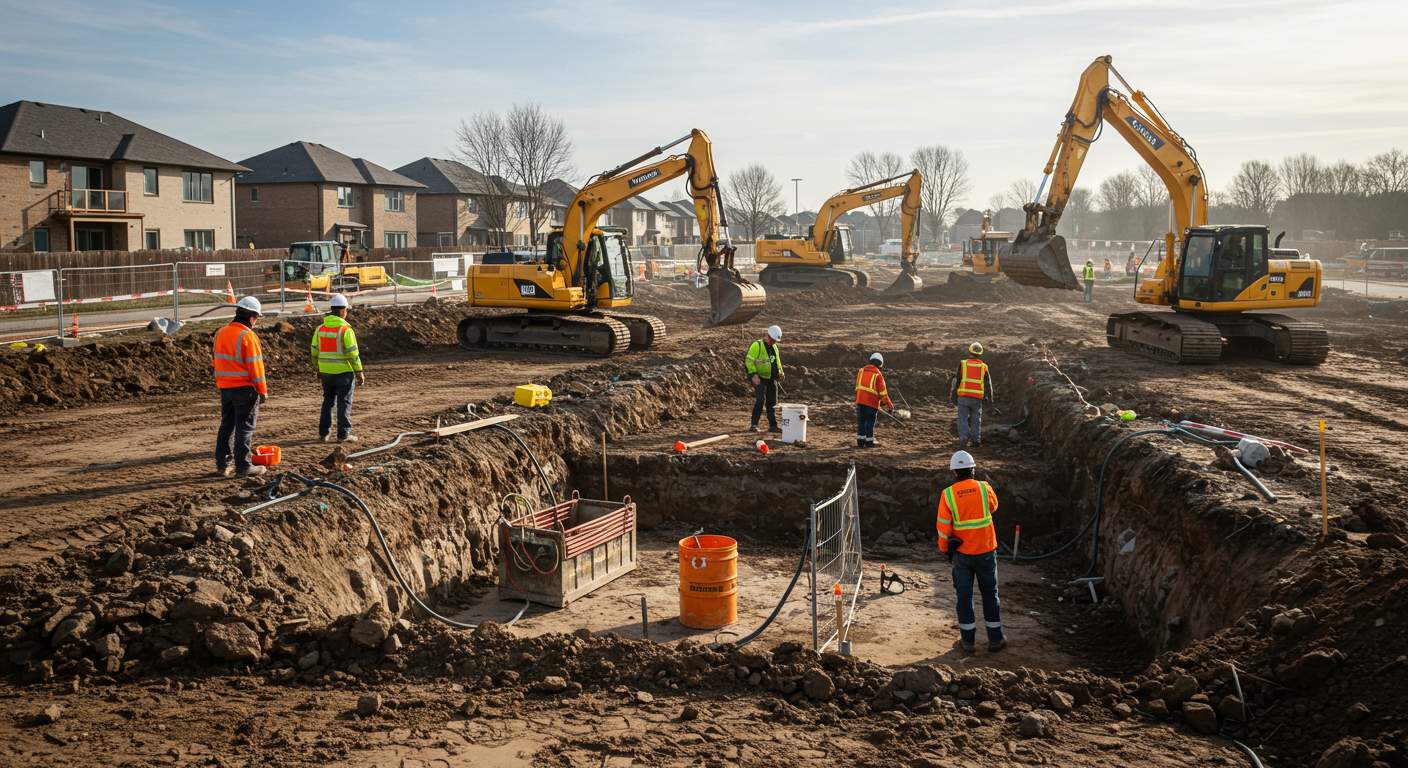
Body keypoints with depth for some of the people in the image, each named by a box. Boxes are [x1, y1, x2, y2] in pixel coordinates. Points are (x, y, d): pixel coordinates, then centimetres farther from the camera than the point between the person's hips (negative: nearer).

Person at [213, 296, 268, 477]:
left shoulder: (220, 333, 7)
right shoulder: (248, 337, -16)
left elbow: (216, 361, 15)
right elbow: (255, 366, -16)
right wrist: (262, 390, -10)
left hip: (225, 388, 7)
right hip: (245, 388, -7)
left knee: (226, 426, 14)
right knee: (245, 428, 0)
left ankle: (222, 464, 17)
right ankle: (243, 466, 2)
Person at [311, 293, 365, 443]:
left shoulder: (320, 328, 3)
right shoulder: (346, 329, -14)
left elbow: (314, 352, 8)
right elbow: (353, 353, -14)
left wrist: (318, 369, 20)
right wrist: (359, 372, -8)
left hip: (326, 372, 5)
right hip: (344, 371, -5)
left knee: (328, 401, 16)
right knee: (344, 403, 3)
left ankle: (324, 433, 16)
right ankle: (343, 434, 5)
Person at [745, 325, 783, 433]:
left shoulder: (774, 347, 15)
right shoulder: (756, 345, -11)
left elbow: (777, 361, 27)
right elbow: (749, 361, -17)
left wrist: (780, 372, 15)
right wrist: (753, 374, -25)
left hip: (771, 379, 7)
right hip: (760, 379, -7)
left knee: (772, 403, 9)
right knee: (760, 400, -16)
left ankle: (773, 425, 15)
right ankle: (754, 425, -9)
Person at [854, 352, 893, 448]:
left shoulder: (861, 371, 8)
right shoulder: (878, 375, -8)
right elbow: (883, 392, -8)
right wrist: (890, 406, -2)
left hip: (860, 401, 5)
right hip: (872, 402, -5)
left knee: (861, 421, 10)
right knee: (870, 422, 5)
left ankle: (860, 441, 14)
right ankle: (869, 441, 12)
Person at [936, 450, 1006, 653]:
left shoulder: (948, 494, -11)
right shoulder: (984, 488, -9)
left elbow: (943, 527, -8)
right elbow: (993, 507, 14)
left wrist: (944, 548, 7)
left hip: (961, 553, 0)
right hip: (986, 551, 1)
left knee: (964, 596, 11)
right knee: (990, 594, 13)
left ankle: (968, 640, 17)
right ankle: (995, 639, 19)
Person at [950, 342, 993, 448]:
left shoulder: (963, 364, -1)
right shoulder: (983, 366, 4)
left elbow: (957, 381, 1)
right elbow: (988, 384, 7)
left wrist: (954, 396, 7)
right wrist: (990, 398, 17)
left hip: (963, 396, -2)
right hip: (977, 398, 2)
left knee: (963, 419, 2)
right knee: (976, 420, 11)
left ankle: (963, 440, -8)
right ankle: (976, 441, 11)